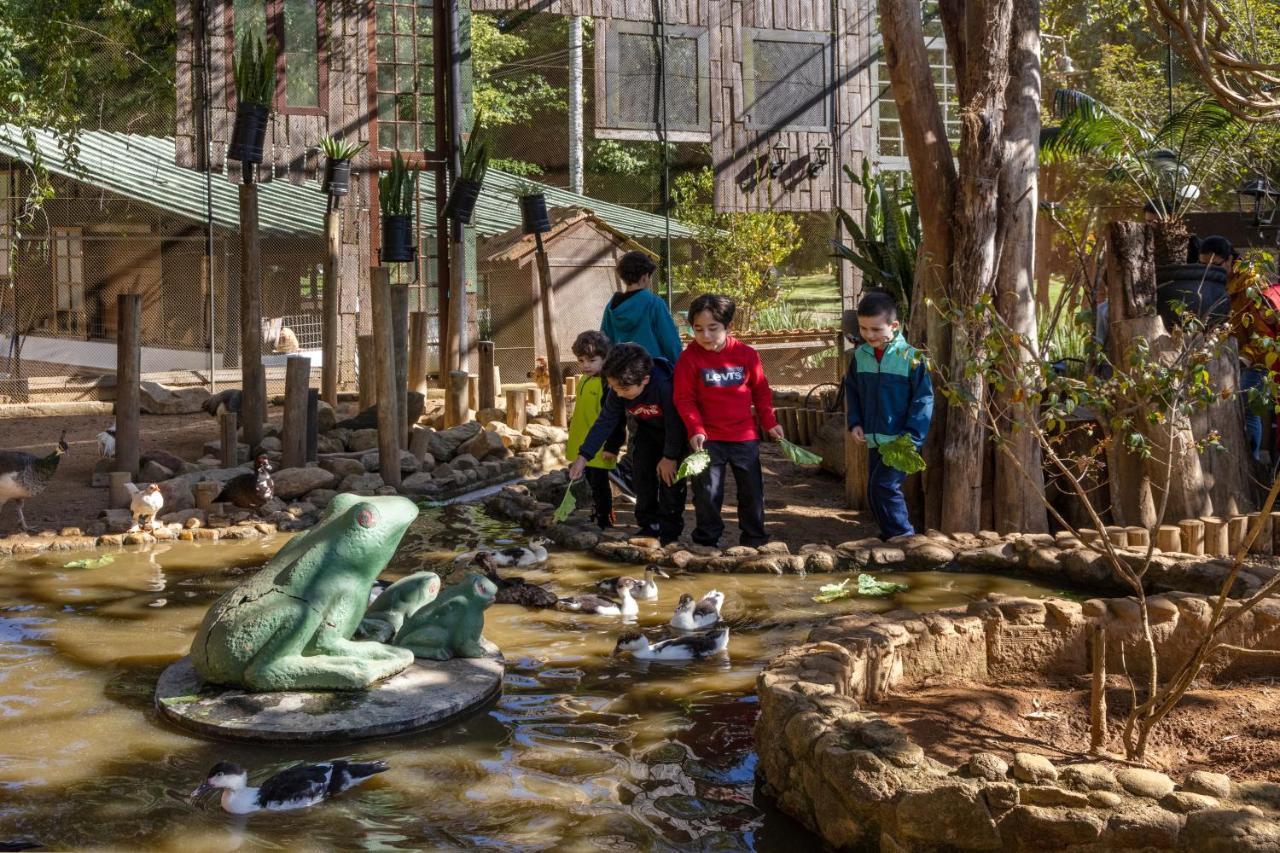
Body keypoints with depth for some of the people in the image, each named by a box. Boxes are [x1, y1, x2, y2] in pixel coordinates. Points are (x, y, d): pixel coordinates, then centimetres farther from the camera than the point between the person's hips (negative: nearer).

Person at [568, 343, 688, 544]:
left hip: (676, 432, -6)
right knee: (642, 473, 3)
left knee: (669, 475, -13)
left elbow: (675, 423, -33)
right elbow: (605, 421, -18)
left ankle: (669, 529, -3)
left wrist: (670, 456, -25)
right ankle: (649, 525, 13)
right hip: (648, 431, 6)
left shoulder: (665, 385, -43)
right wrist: (583, 456, -23)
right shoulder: (617, 392, -23)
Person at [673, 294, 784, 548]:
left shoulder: (746, 354, -3)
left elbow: (761, 391, 7)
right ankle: (707, 543, 15)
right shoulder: (690, 358, -9)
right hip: (708, 438, -2)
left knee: (752, 491, 10)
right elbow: (684, 398, -8)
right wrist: (695, 429, -17)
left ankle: (755, 541, 24)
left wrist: (769, 422, 5)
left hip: (745, 436, 2)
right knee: (707, 493, 1)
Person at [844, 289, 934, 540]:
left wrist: (912, 438, -17)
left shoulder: (910, 356, -13)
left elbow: (923, 399, -12)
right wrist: (855, 422, 3)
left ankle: (903, 536, -1)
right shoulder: (860, 355, 3)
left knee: (882, 487, -15)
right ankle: (890, 536, 27)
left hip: (901, 442, -7)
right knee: (877, 491, 12)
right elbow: (851, 390, 16)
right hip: (874, 440, 7)